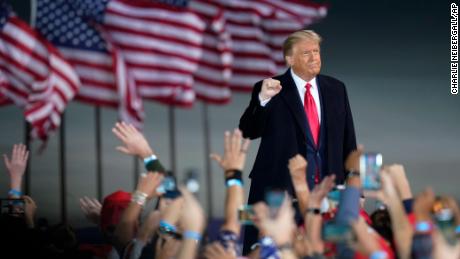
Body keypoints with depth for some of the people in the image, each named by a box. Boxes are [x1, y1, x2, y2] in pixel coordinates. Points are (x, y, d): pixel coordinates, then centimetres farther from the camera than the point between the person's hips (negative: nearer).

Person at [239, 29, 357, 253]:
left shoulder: (336, 89, 10)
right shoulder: (269, 90, -2)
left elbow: (348, 141, 13)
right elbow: (248, 132, -13)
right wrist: (263, 99, -30)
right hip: (279, 190, -3)